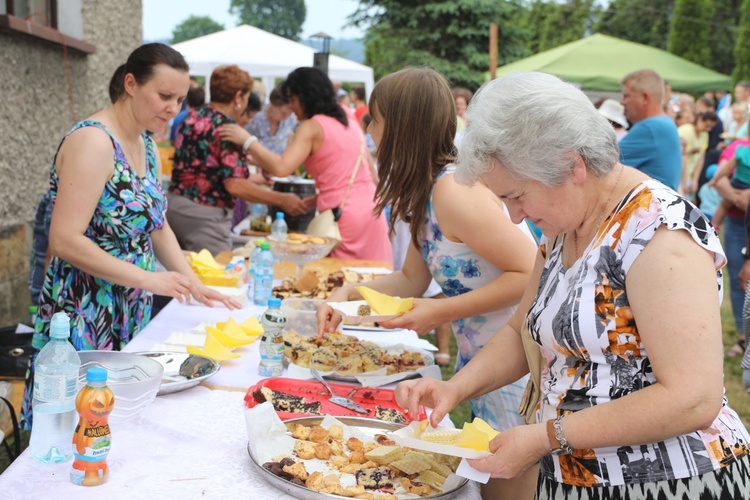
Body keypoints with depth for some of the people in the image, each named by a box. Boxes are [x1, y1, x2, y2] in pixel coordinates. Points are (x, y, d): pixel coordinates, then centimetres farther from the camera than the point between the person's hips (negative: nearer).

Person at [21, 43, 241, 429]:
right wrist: (147, 278, -25)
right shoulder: (93, 141, -18)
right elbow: (65, 241, -23)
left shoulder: (146, 147, 9)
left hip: (130, 319, 8)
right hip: (85, 322, -8)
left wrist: (195, 286, 4)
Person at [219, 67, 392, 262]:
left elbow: (281, 168, -19)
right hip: (372, 209, 7)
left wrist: (248, 140, -8)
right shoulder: (349, 122, 16)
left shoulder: (311, 127, -5)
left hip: (342, 215, -7)